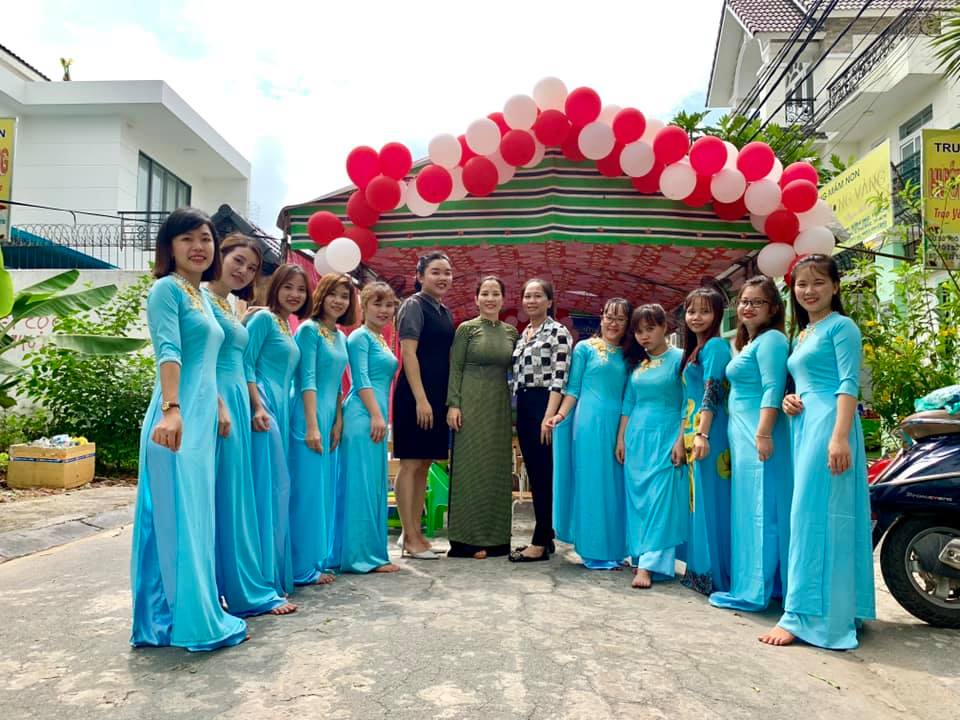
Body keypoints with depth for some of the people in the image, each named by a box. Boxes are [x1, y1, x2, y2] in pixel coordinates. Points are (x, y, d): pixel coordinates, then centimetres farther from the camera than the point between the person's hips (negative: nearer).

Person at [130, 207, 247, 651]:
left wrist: (220, 410, 22)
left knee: (193, 519, 13)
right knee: (182, 519, -2)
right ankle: (195, 620, 7)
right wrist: (171, 410, -32)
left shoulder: (203, 296, 20)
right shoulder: (167, 288, -6)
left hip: (202, 419, 9)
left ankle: (165, 618, 24)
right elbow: (168, 351, -21)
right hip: (178, 420, -9)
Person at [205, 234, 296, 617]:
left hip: (236, 402, 9)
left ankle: (235, 586, 22)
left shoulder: (231, 305, 18)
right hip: (217, 404, -9)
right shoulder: (203, 297, -8)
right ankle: (246, 589, 5)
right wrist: (219, 407, -20)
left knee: (237, 496, 12)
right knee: (224, 498, -2)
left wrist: (250, 407, 18)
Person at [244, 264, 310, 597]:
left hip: (281, 411, 9)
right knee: (271, 487, -10)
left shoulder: (289, 329, 21)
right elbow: (246, 364, -12)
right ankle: (266, 578, -5)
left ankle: (279, 569, 17)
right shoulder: (263, 318, -4)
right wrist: (258, 407, -21)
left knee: (277, 489, 10)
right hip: (264, 408, -9)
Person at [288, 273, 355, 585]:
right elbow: (307, 380, -14)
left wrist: (338, 422, 9)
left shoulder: (341, 336, 15)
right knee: (307, 490, -4)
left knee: (325, 491, 12)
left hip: (330, 420, 8)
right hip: (310, 418, -8)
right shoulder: (309, 330, -7)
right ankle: (304, 568, 4)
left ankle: (320, 560, 22)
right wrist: (312, 426, -18)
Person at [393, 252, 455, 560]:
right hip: (415, 395, -8)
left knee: (424, 465, 11)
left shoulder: (445, 312, 16)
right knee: (410, 464, -2)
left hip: (438, 396, 8)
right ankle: (410, 538, 4)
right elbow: (408, 353, -14)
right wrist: (421, 398, -20)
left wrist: (447, 400, 14)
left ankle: (415, 532, 20)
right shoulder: (414, 305, -7)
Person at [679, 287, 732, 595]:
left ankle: (713, 575, 2)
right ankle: (698, 571, 21)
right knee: (697, 502, 12)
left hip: (708, 432, -9)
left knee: (709, 501, -5)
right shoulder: (693, 350, 20)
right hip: (693, 434, 9)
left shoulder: (715, 345, -7)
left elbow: (712, 393, -17)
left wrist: (702, 434, -24)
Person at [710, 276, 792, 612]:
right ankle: (751, 583, 22)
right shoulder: (748, 343, 20)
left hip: (758, 435, -10)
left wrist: (763, 433, -25)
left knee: (758, 512, -5)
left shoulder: (771, 339, -9)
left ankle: (753, 591, 1)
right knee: (747, 510, 13)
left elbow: (772, 390, -18)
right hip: (742, 434, 10)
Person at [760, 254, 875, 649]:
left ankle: (803, 615, -7)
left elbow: (849, 385, -12)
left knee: (813, 515, -11)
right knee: (811, 514, 9)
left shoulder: (841, 326, -3)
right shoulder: (800, 334, 21)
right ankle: (842, 608, 18)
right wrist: (789, 400, 6)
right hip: (803, 425, 9)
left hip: (830, 424, -9)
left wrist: (839, 437, -21)